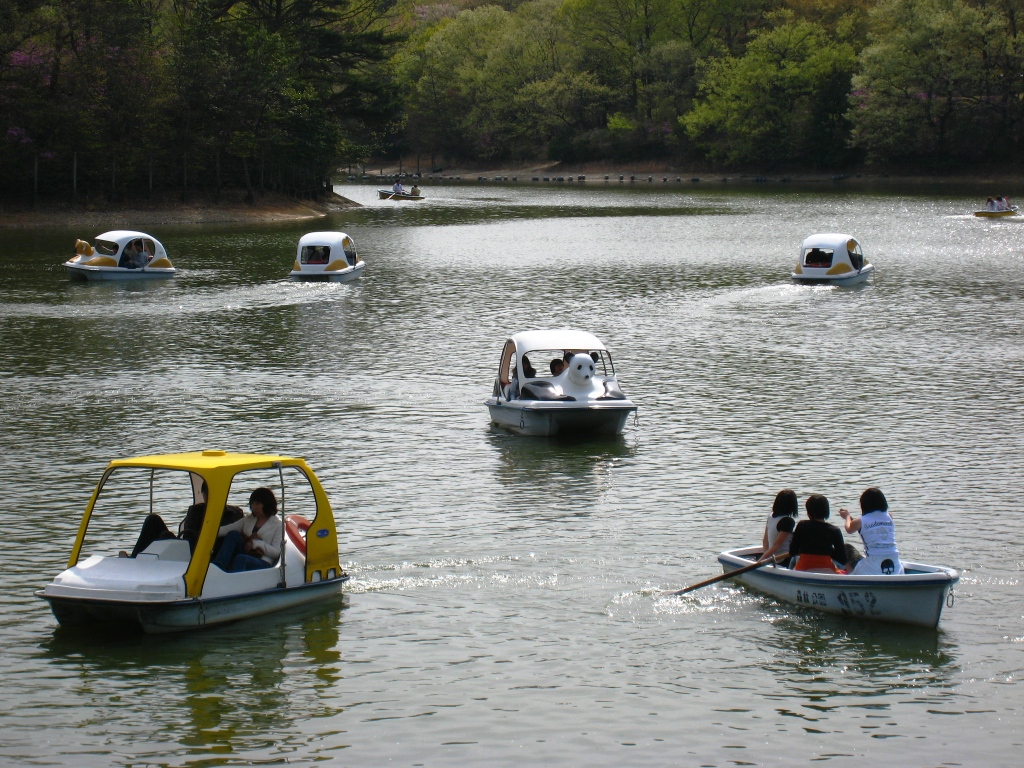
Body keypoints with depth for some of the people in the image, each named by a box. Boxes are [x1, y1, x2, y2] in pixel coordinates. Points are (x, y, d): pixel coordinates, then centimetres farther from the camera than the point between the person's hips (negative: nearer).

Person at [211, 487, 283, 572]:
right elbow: (228, 529, 11)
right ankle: (218, 565, -37)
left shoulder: (278, 525, 5)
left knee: (240, 559, -37)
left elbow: (276, 552, -4)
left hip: (262, 563, -5)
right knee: (233, 534, -19)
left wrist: (255, 543, -12)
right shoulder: (249, 519, 21)